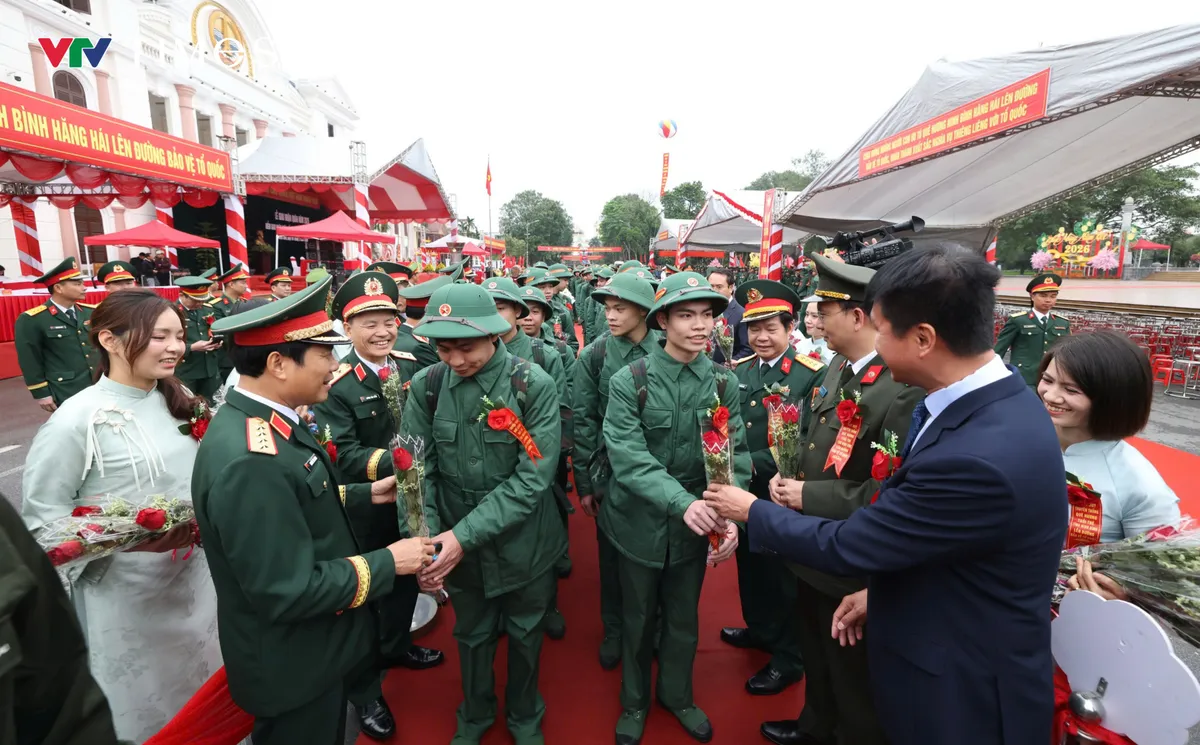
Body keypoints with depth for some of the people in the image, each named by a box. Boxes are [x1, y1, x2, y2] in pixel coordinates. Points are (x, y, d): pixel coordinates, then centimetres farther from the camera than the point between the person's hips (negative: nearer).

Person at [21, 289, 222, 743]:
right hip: (127, 599, -5)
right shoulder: (77, 419, -17)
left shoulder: (181, 403, 1)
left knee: (202, 705, 22)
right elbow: (41, 517, -12)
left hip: (196, 581, 5)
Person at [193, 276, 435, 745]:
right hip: (291, 667, -8)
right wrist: (387, 562, -23)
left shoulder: (263, 423, -3)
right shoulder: (249, 459, -34)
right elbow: (289, 592, -32)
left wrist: (365, 495, 4)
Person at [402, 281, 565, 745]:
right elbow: (417, 470, -10)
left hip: (523, 543, -1)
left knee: (524, 634, 21)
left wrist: (463, 535, -26)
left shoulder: (534, 386, -19)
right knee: (472, 634, 23)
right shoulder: (427, 385, -11)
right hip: (458, 544, 2)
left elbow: (532, 478, -21)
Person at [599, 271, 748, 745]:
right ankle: (634, 700, 46)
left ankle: (676, 694, 50)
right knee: (638, 618, 19)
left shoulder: (724, 384, -6)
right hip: (640, 523, -2)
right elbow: (628, 457, -24)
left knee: (684, 619, 22)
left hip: (695, 527, 3)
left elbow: (736, 456, -9)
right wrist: (684, 502, -37)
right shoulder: (629, 382, -16)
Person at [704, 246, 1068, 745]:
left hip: (965, 695, -8)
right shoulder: (997, 401, -6)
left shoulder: (980, 459, -36)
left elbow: (845, 546, -25)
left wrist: (751, 510, -10)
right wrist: (882, 592, 6)